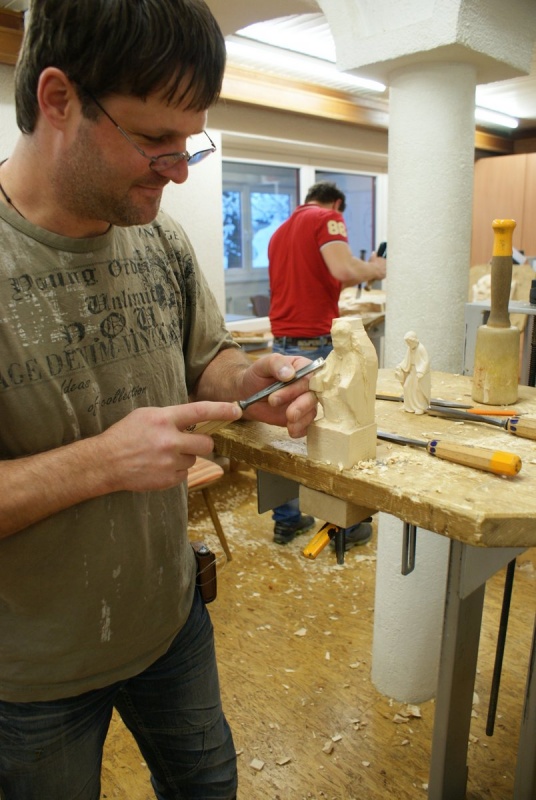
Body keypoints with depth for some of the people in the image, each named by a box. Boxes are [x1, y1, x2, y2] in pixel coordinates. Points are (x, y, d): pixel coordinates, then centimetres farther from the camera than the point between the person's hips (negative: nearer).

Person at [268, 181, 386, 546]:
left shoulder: (281, 231, 20)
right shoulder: (327, 219, -4)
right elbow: (343, 270, -21)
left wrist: (362, 272, 32)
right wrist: (375, 269, -1)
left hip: (282, 342, 8)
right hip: (317, 343, -7)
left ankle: (286, 519, 24)